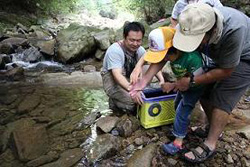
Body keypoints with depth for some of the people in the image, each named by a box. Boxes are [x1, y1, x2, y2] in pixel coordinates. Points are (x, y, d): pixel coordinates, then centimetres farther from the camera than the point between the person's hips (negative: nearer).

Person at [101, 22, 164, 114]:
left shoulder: (139, 49, -4)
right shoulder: (114, 50, -24)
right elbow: (117, 75, -33)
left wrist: (161, 80, -23)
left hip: (131, 79, 6)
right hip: (113, 81, -6)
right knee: (133, 100, -28)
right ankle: (114, 102, 2)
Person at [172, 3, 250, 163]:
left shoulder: (233, 30, -42)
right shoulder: (192, 25, -27)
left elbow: (226, 71, -29)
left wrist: (192, 81, -29)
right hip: (221, 57, 6)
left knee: (222, 98, -15)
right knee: (204, 91, 1)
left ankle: (210, 145, -5)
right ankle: (215, 129, 21)